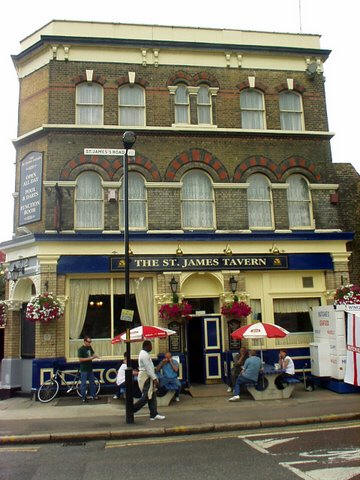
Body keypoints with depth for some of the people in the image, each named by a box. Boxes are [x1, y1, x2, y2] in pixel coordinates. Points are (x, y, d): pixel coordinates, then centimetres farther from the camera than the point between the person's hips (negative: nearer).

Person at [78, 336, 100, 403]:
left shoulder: (89, 347, 6)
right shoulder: (81, 349, -14)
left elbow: (92, 354, 18)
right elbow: (80, 359, -19)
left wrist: (95, 356, -4)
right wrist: (89, 358, -22)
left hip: (90, 368, 7)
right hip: (84, 370, -7)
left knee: (92, 382, 13)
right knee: (83, 384, 2)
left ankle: (93, 395, 24)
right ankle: (83, 398, 10)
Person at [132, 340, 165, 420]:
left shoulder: (145, 354, 16)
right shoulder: (144, 355, -18)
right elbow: (148, 368, -22)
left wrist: (154, 378, 20)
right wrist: (154, 379, -21)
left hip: (148, 377, 11)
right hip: (145, 377, -11)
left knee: (152, 396, 9)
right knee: (146, 397, -7)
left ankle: (154, 415, 12)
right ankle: (131, 410, 2)